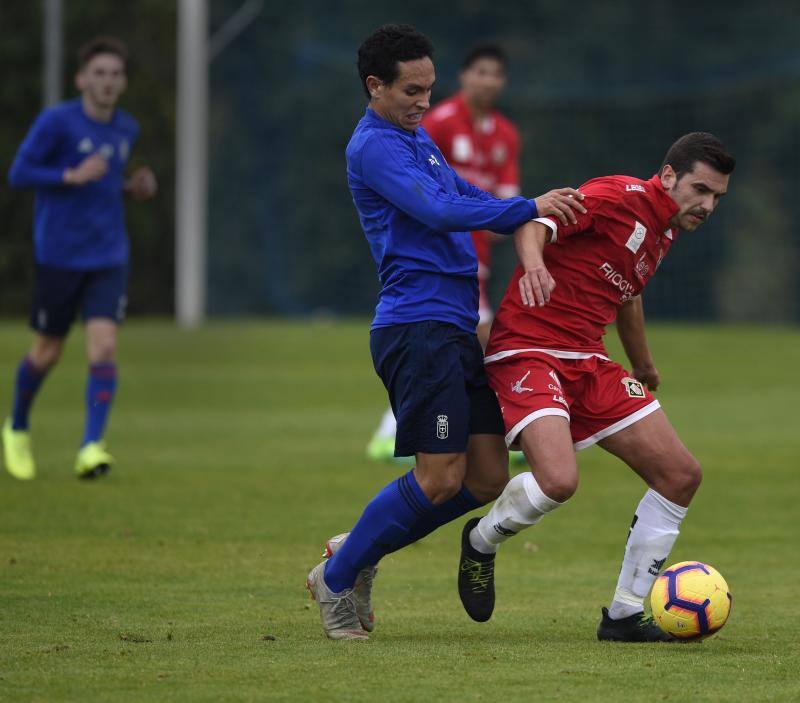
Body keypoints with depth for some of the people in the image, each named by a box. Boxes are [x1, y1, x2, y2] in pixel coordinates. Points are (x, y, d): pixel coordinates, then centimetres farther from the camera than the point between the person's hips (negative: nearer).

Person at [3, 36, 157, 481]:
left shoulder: (127, 129, 8)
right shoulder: (56, 122, -10)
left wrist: (132, 188, 3)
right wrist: (72, 176, -21)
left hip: (110, 258, 3)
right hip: (59, 256, -3)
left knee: (103, 347, -15)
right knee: (48, 353, 8)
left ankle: (92, 446, -17)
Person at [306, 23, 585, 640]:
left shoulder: (417, 140, 22)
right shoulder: (375, 146, -9)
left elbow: (466, 198, 32)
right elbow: (437, 212, -21)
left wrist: (541, 216, 17)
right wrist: (528, 209, -21)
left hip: (455, 330, 10)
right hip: (418, 327, -10)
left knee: (487, 478, 4)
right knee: (440, 479, -11)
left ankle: (360, 551, 18)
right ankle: (337, 578, 6)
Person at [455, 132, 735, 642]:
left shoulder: (667, 228, 15)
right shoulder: (621, 197, -12)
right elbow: (536, 223, -23)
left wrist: (644, 366, 47)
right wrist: (534, 265, -45)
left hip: (588, 362, 9)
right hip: (528, 352, -9)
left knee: (682, 475, 2)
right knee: (559, 480, -30)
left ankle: (625, 614, 10)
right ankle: (482, 541, 4)